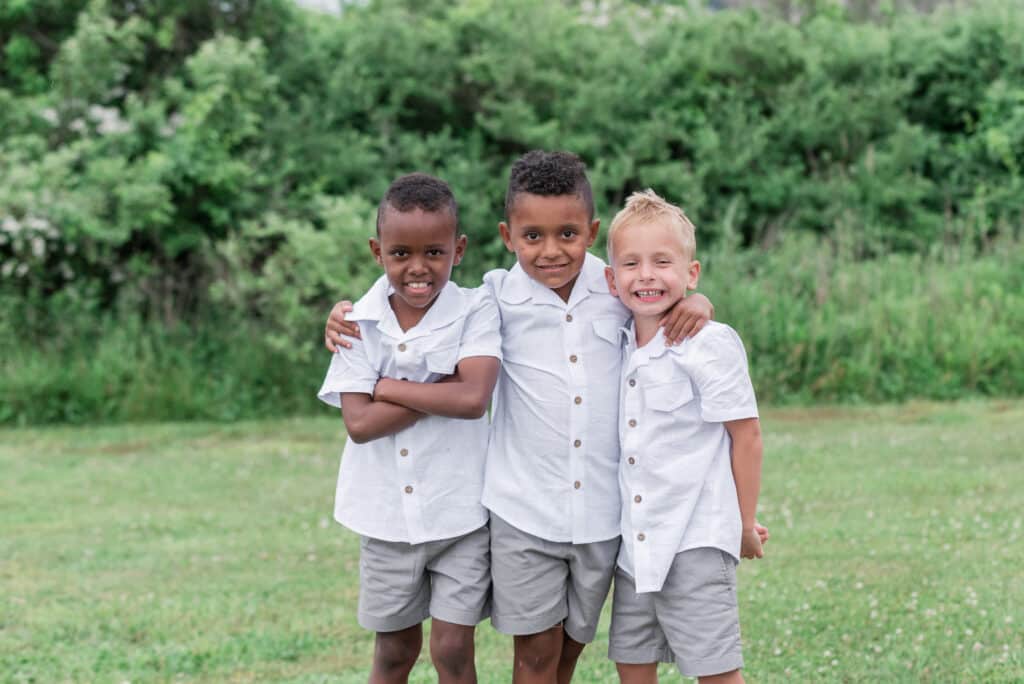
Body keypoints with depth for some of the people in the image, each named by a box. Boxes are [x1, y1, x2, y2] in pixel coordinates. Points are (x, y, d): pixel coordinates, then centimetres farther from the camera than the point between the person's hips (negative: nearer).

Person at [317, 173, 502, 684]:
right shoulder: (359, 323, -5)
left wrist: (389, 387, -18)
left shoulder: (475, 311, -10)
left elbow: (473, 398, -25)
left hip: (460, 512, -2)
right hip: (387, 512, 2)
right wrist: (441, 391, -19)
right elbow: (359, 423, -14)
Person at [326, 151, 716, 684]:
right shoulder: (499, 296, -5)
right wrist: (349, 313, -8)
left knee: (573, 640, 16)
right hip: (523, 512, -2)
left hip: (601, 510, 2)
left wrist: (697, 302, -9)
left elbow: (672, 304, 14)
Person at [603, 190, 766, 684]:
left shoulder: (710, 345, -11)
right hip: (633, 545, 7)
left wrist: (746, 526, -3)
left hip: (696, 544, -7)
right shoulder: (622, 347, 8)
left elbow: (746, 435, -8)